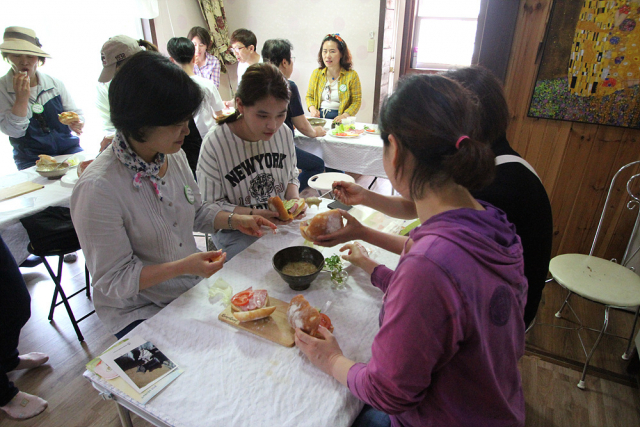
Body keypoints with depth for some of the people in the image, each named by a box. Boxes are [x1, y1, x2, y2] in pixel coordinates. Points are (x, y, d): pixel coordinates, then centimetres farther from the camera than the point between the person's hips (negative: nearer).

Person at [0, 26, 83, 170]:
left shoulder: (55, 84, 5)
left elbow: (75, 113, 10)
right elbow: (13, 131, -9)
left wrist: (76, 123, -15)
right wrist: (21, 99, -21)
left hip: (68, 149, 2)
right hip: (31, 159, -2)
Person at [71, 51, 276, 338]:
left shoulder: (174, 156, -4)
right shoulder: (97, 189, -25)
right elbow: (112, 280, -18)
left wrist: (234, 220, -4)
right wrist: (182, 267, -29)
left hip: (193, 288, 6)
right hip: (138, 313, -5)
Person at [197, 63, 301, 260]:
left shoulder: (284, 133, -2)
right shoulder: (215, 144, -17)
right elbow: (211, 205, -12)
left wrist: (294, 199, -9)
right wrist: (254, 214, -26)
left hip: (281, 222, 5)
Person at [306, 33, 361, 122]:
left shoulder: (351, 75, -1)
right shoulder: (316, 73, 9)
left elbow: (356, 101, -1)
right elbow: (309, 96, 17)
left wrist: (344, 115, -17)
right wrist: (312, 108, -4)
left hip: (338, 121, -2)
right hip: (318, 117, 2)